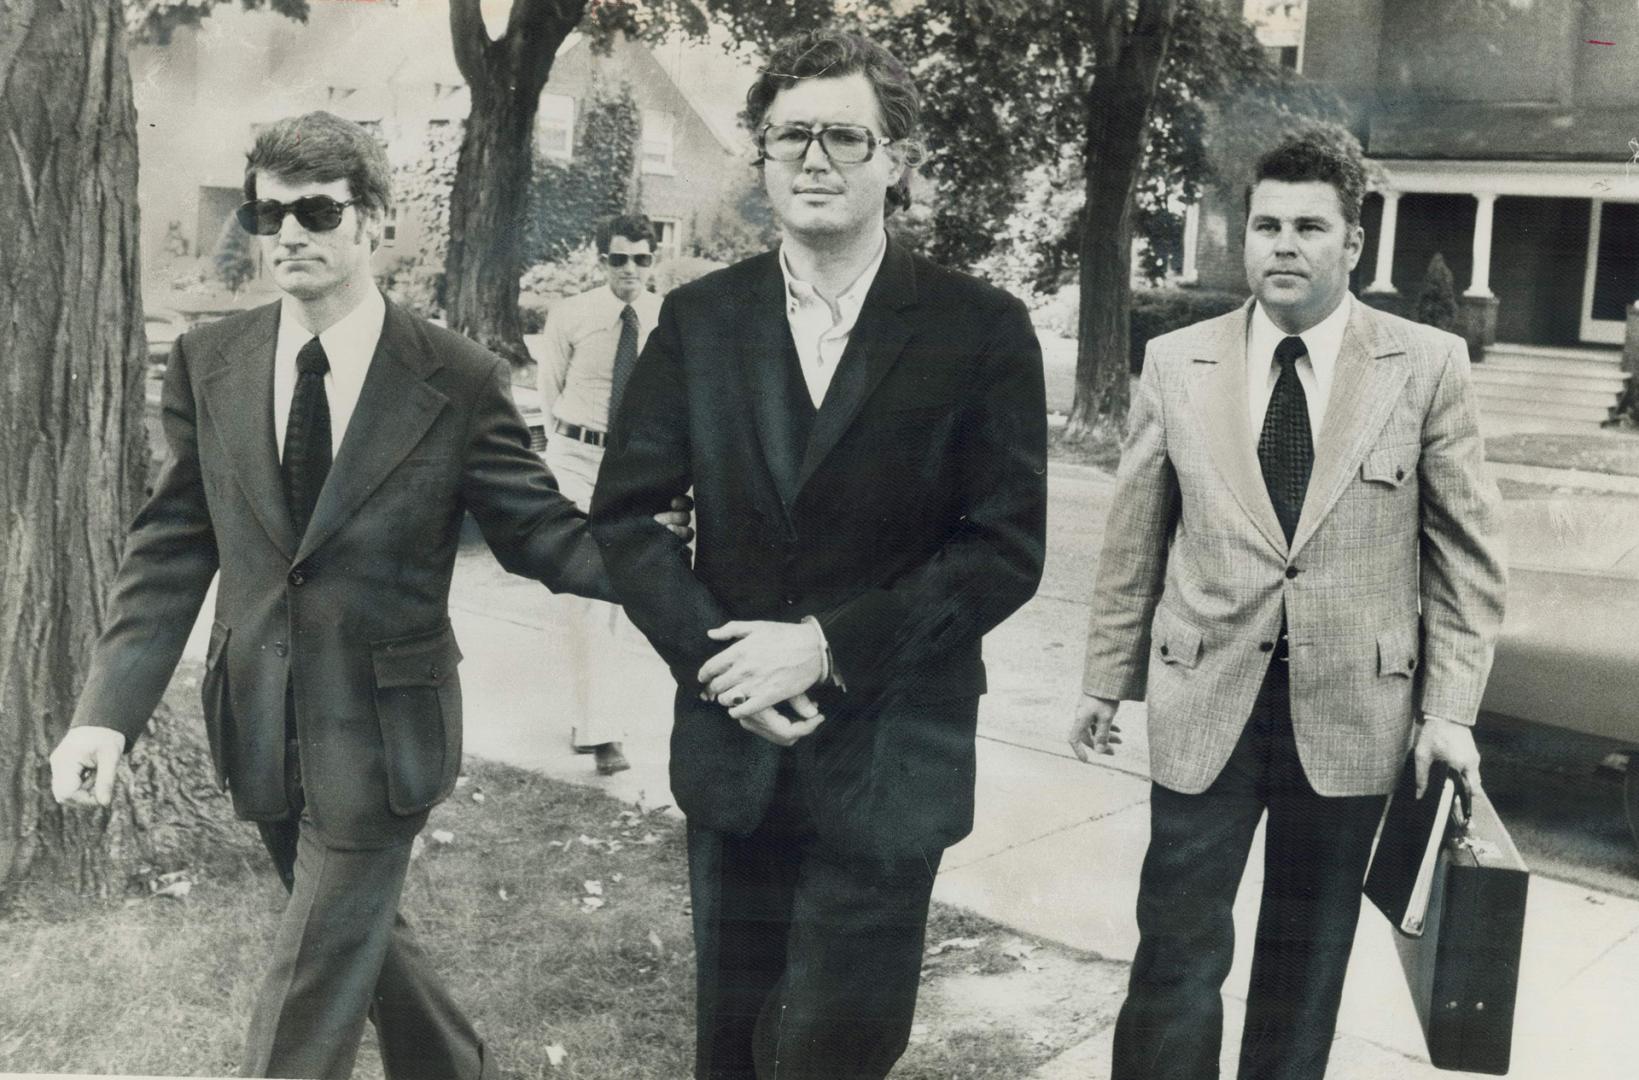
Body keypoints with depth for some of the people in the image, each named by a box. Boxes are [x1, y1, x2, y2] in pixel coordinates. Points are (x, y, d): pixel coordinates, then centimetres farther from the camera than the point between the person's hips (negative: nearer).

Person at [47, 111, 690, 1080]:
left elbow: (539, 530, -6)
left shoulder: (460, 380, -11)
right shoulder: (209, 363, 0)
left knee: (316, 978, 3)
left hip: (380, 732, -4)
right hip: (261, 727, 5)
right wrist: (109, 710, -9)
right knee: (362, 935, 22)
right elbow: (172, 549, 0)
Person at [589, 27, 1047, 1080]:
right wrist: (714, 657, -11)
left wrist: (829, 646, -18)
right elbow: (627, 511, 3)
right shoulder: (699, 318, 3)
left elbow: (1007, 548, -10)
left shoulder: (981, 328, -7)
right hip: (733, 743, 3)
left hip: (890, 757, -3)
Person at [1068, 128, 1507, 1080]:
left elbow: (1467, 554, 0)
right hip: (1204, 699, 0)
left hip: (1353, 707, 0)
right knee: (1178, 945, 1)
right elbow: (1134, 541, 6)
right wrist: (1107, 679, 8)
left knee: (1310, 951, 15)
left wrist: (1450, 709, -4)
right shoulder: (1175, 364, 1)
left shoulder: (1429, 366, -2)